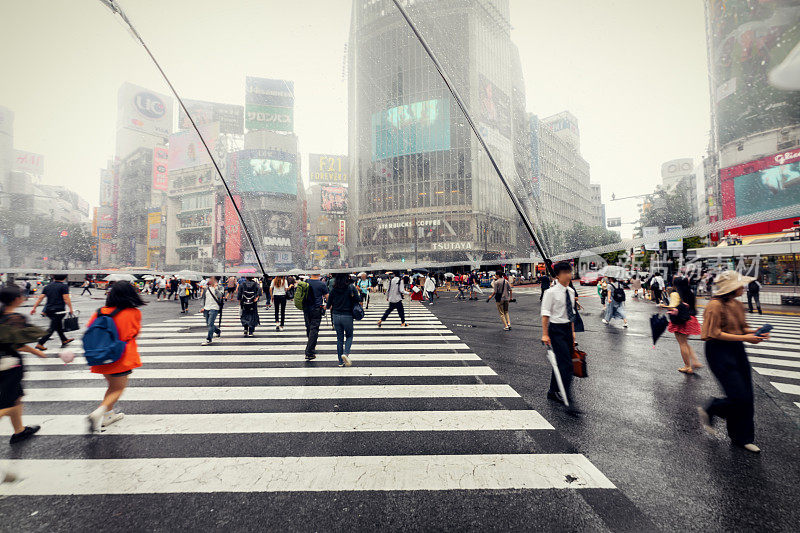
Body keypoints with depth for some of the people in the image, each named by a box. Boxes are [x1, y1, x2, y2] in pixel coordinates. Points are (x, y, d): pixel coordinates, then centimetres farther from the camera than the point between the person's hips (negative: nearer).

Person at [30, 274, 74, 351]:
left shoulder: (48, 286, 11)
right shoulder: (64, 286, -7)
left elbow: (40, 298, 8)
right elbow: (66, 298, -14)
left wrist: (34, 308, 13)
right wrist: (70, 308, -9)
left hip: (48, 310, 7)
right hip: (58, 310, -7)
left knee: (58, 325, 19)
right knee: (52, 328, -2)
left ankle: (64, 340, 30)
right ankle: (40, 344, -5)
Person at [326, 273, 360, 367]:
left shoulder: (333, 289, 0)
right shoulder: (351, 287, -9)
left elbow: (328, 305, 2)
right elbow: (358, 299, -12)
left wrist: (330, 307, 24)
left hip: (336, 316, 3)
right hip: (347, 316, -3)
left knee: (339, 338, 12)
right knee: (349, 336, 15)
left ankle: (341, 361, 15)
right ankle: (346, 353, -8)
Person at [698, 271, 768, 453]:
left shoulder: (738, 304, 10)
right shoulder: (715, 306, -17)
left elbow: (741, 328, 19)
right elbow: (715, 334, -18)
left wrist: (754, 332, 0)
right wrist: (744, 338, -19)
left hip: (737, 351, 9)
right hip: (720, 352, -8)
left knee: (746, 397, 11)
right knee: (738, 397, -9)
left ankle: (743, 438, 25)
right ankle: (708, 412, 18)